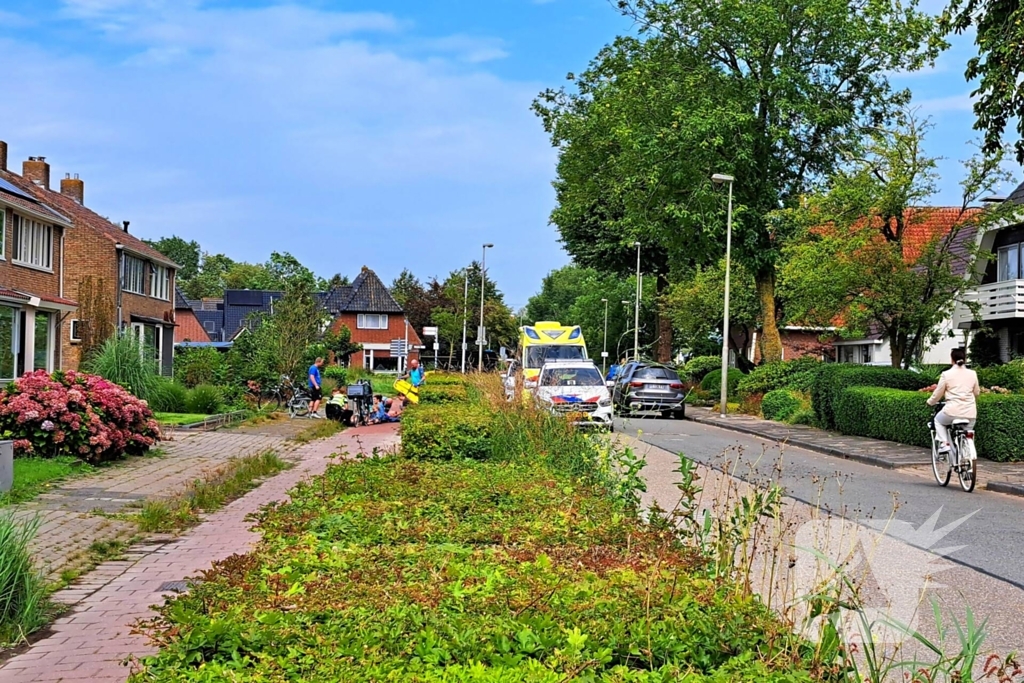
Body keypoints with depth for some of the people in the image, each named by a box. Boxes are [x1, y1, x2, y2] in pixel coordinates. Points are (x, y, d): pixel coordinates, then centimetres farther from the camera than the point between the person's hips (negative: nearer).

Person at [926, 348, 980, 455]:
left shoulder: (946, 374, -3)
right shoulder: (973, 374, 6)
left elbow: (938, 394, 3)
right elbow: (976, 393, 17)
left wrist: (930, 402, 23)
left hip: (952, 412, -3)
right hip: (970, 414, 3)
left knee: (938, 420, 27)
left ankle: (944, 444, 9)